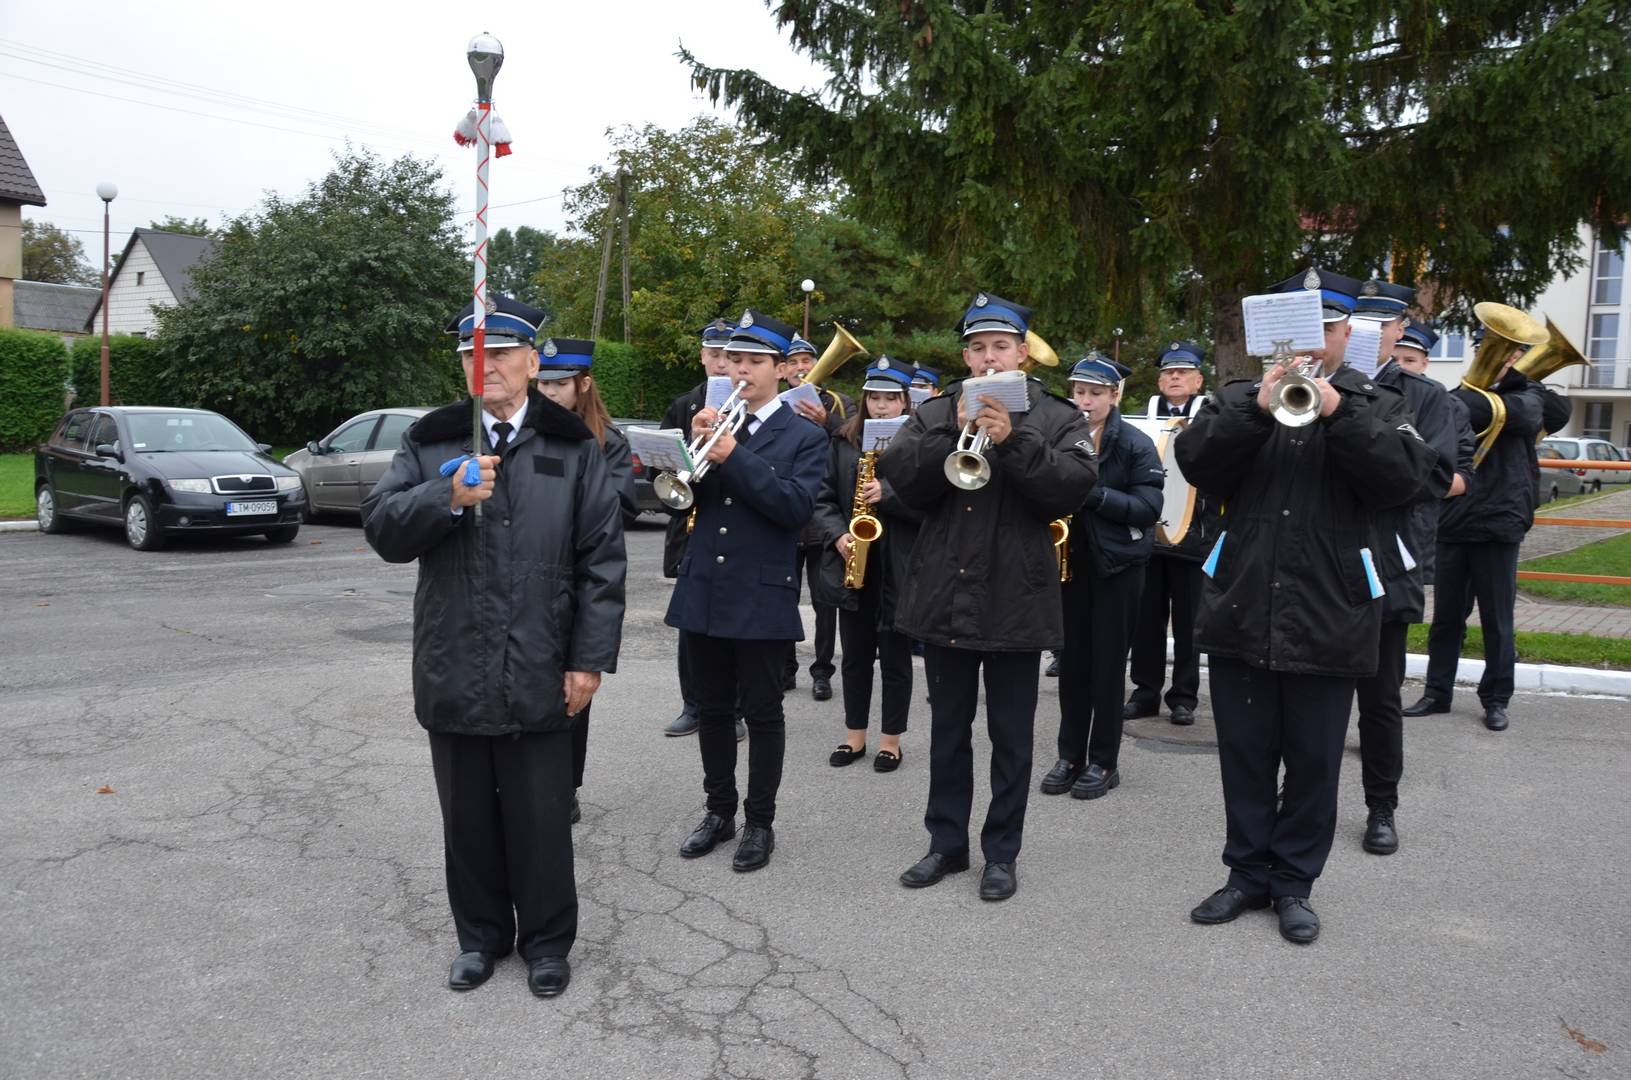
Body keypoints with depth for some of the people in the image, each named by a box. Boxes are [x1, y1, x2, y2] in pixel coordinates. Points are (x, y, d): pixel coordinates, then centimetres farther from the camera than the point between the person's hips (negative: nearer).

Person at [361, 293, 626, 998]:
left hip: (538, 674, -2)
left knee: (540, 815, 8)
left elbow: (602, 560, -2)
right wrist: (448, 497, -19)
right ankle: (481, 935, 33)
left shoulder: (573, 448, 0)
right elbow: (381, 527, -1)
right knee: (468, 815, 15)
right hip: (454, 671, 2)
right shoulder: (430, 443, 6)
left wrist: (590, 660, -6)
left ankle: (547, 941, 27)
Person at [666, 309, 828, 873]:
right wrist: (694, 445, -15)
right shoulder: (714, 421, 10)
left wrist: (733, 455, -22)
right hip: (702, 592, 4)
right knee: (712, 710, 14)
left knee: (762, 713, 5)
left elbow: (796, 506, -16)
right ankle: (719, 810, 28)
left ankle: (760, 822, 18)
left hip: (762, 596, -4)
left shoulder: (804, 436, -1)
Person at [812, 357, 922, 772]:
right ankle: (855, 735, 26)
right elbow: (825, 497, 6)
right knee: (856, 655, 13)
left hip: (900, 569, -3)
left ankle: (891, 739, 20)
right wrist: (837, 535, -10)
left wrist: (889, 493, -23)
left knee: (895, 657, 7)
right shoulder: (844, 441, 6)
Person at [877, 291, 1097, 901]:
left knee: (1011, 735, 7)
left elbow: (1074, 486, -15)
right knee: (948, 728, 14)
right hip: (943, 595, 3)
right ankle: (947, 842, 28)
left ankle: (1001, 852, 21)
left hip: (1016, 599, -2)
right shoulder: (936, 413, 7)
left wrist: (1013, 441, -24)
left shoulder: (1056, 418, 1)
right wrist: (955, 433, -18)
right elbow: (901, 478, -7)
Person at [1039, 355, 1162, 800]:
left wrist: (1092, 492, -23)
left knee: (1108, 662, 2)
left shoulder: (1136, 444, -7)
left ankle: (1104, 762, 12)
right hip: (1070, 559, 4)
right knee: (1072, 659, 8)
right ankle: (1070, 755, 18)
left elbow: (1149, 508, -14)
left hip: (1116, 563, -4)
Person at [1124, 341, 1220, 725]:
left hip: (1191, 534, -3)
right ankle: (1146, 691, 16)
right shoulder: (1144, 416, 12)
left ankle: (1184, 696, 13)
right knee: (1147, 617, 7)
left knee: (1187, 620, 5)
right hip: (1146, 531, 3)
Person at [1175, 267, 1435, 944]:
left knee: (1313, 762, 9)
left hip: (1328, 617, -1)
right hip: (1241, 610, 1)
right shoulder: (1239, 398, 8)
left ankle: (1294, 882, 24)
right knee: (1245, 755, 11)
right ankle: (1249, 873, 26)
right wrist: (1256, 411, -20)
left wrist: (1339, 413, -22)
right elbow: (1195, 462, -7)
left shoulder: (1376, 406, 5)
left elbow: (1404, 477, -12)